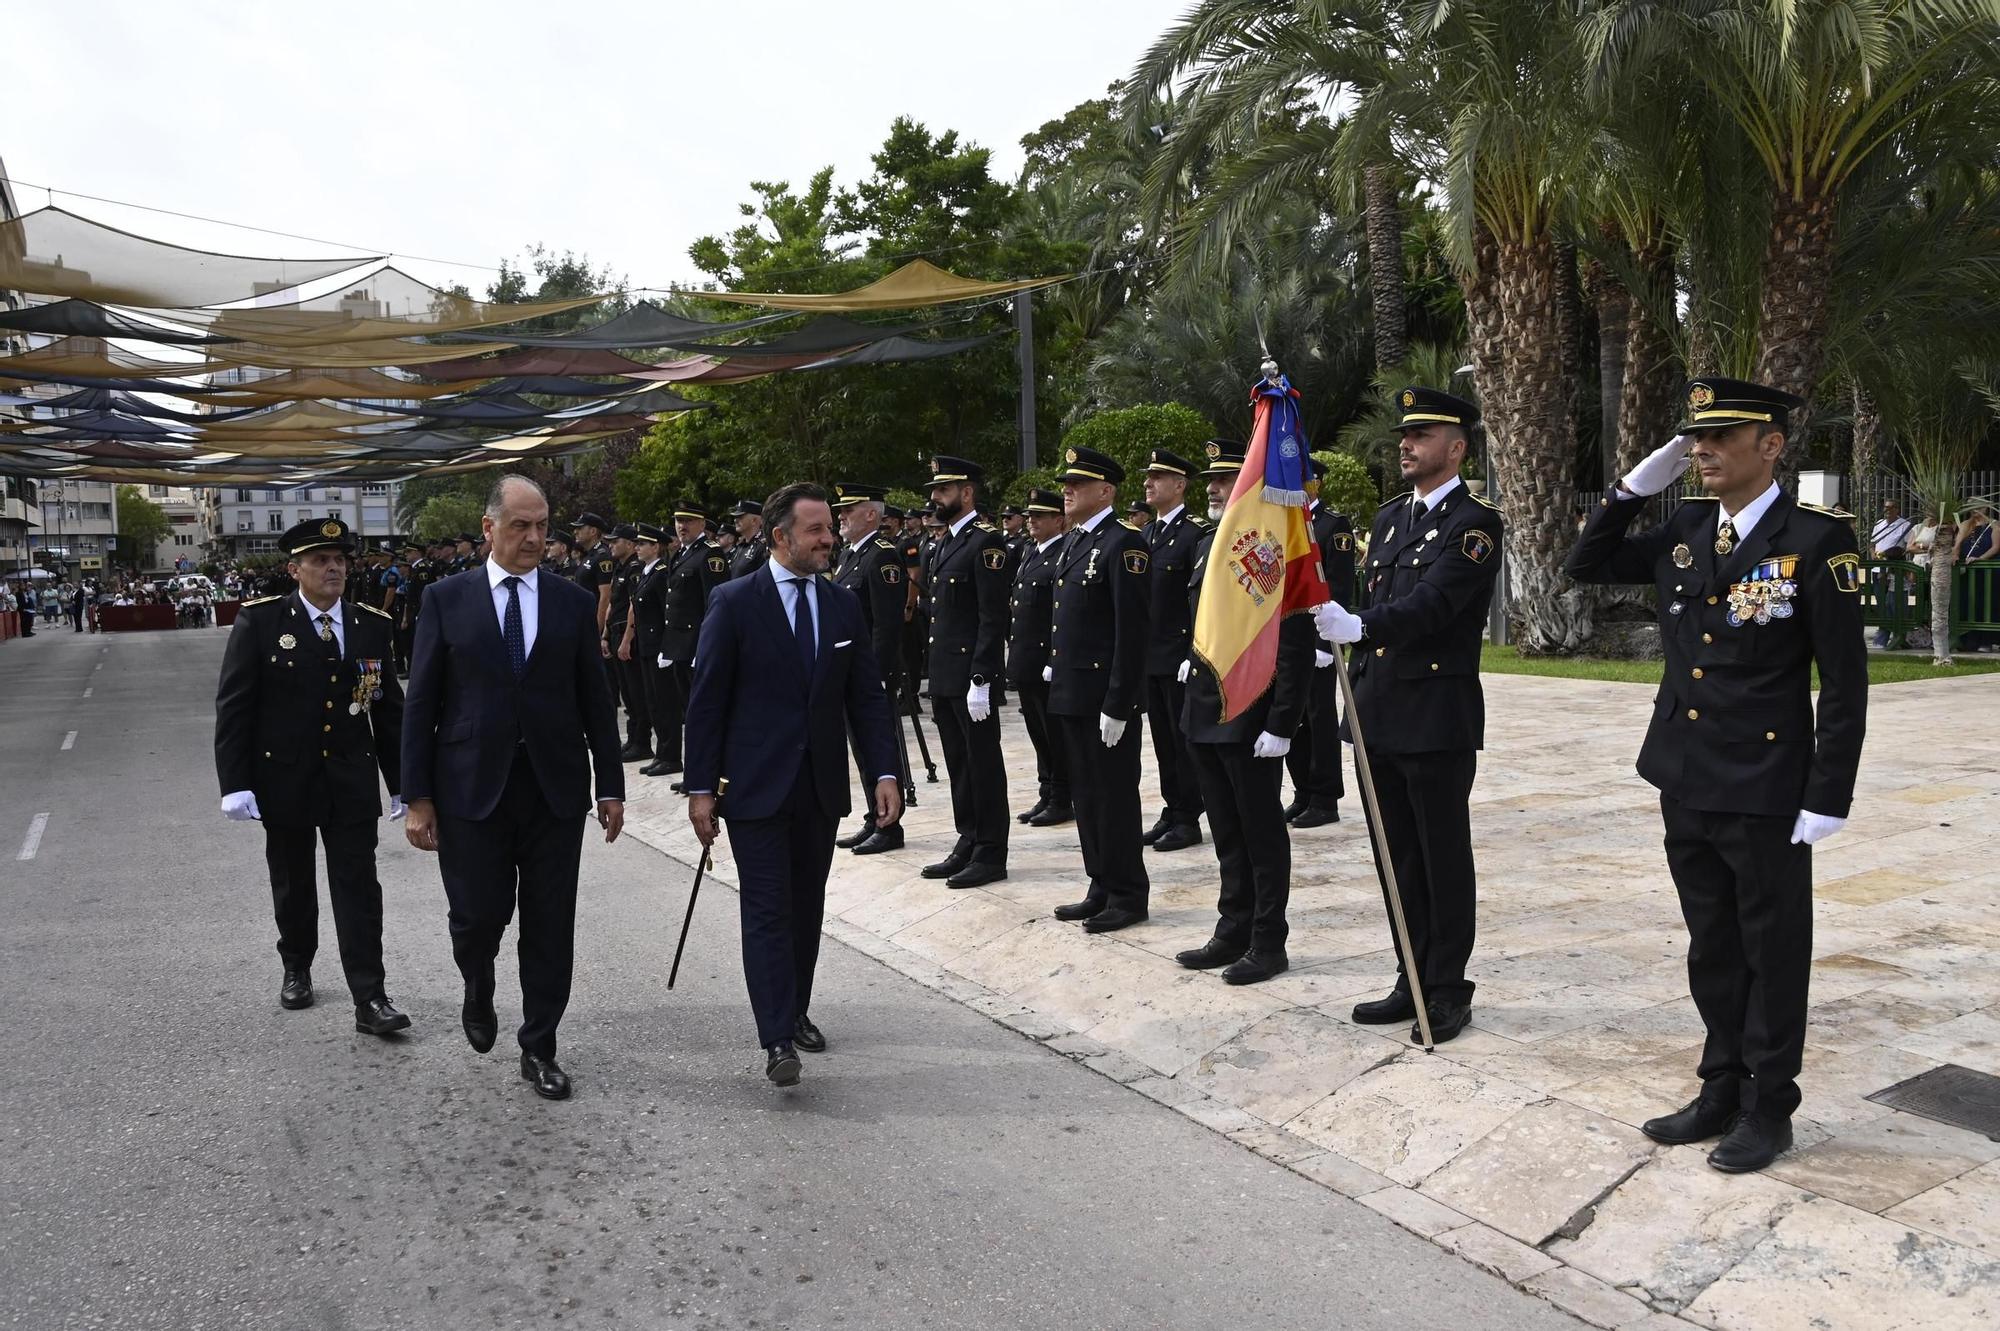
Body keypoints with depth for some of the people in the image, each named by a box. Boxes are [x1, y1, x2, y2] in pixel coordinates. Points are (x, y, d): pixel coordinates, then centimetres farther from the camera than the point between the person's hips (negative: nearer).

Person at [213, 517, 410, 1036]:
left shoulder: (374, 627, 1)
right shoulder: (259, 622, -6)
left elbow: (389, 710, 6)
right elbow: (233, 706, -6)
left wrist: (400, 784, 6)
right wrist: (235, 783, -12)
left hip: (352, 782, 1)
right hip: (284, 779, -1)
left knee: (358, 887, -1)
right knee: (292, 884, 15)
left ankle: (369, 999, 0)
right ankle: (297, 969, 37)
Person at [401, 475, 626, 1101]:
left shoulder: (574, 602, 5)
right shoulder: (446, 598, 1)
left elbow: (596, 700, 7)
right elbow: (421, 703, 1)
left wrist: (611, 786, 4)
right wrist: (418, 797, -3)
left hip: (556, 788, 1)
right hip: (472, 788, -1)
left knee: (550, 925, 5)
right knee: (479, 914, 2)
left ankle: (539, 1048, 20)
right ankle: (478, 994, 37)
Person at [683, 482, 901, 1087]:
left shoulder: (844, 605, 6)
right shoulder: (734, 602, -6)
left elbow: (867, 696, 7)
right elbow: (707, 700, -6)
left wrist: (885, 773, -3)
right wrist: (701, 787, -9)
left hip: (821, 787, 4)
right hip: (756, 785, -4)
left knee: (807, 907, 13)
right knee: (767, 908, -5)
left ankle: (796, 1011, 28)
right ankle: (778, 1039, -4)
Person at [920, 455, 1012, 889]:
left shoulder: (986, 541, -12)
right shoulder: (944, 543, 16)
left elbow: (993, 618, -17)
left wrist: (980, 681, -21)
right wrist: (935, 680, 17)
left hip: (972, 678, -9)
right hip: (944, 677, 9)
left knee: (983, 764, 0)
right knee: (959, 765, 14)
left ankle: (990, 855, 8)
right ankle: (968, 844, 24)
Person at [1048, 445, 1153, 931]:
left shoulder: (1122, 544, -13)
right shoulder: (1072, 543, 15)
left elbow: (1131, 631, -18)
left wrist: (1116, 705, -20)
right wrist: (1054, 669, 14)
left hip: (1104, 696, -9)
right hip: (1071, 693, 9)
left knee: (1115, 796, 1)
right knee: (1086, 795, 15)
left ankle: (1127, 895, 13)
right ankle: (1102, 888, 25)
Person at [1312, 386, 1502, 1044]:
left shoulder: (1474, 522, -9)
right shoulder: (1389, 516, 15)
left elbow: (1432, 602, -23)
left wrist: (1360, 626, -39)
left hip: (1437, 718, -7)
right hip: (1379, 714, 7)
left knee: (1443, 859, 3)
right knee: (1396, 858, 13)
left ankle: (1447, 990, 15)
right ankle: (1412, 980, 25)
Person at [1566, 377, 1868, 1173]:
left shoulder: (1816, 541, -12)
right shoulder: (1685, 530, 5)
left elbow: (1845, 684, -11)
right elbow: (1586, 566, 15)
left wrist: (1828, 799, -13)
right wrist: (1635, 487, 2)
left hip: (1767, 795, -6)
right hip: (1686, 784, 6)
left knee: (1773, 954, 9)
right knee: (1712, 949, 17)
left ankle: (1768, 1108, 23)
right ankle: (1721, 1092, 31)